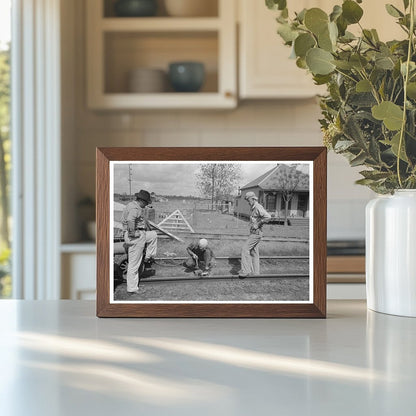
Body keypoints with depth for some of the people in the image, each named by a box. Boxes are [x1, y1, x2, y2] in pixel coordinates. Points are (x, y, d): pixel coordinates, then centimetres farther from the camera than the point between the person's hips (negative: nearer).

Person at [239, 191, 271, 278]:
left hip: (256, 233, -10)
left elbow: (268, 217, -32)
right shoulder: (254, 208, 14)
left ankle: (246, 270, -10)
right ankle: (255, 272, 16)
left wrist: (258, 225, -24)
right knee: (254, 253, 12)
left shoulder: (258, 207, -17)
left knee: (245, 250, -11)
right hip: (254, 233, 10)